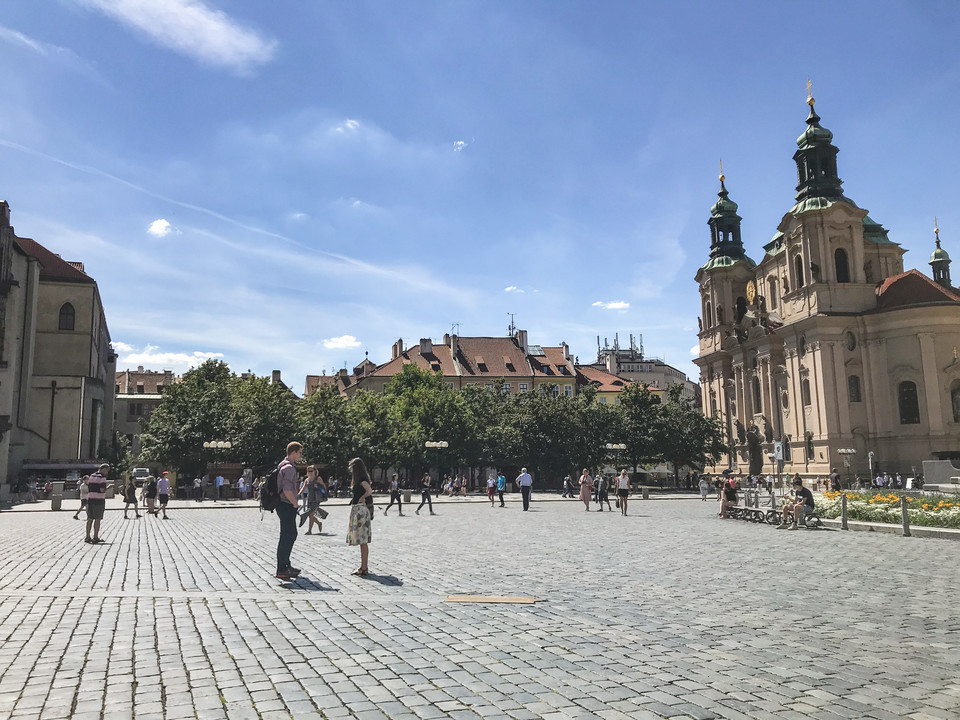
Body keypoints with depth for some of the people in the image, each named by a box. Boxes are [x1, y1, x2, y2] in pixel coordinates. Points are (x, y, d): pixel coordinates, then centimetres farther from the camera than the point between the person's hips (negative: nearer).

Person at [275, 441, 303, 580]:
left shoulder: (284, 465, 16)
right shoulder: (289, 468, -18)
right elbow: (287, 491, -25)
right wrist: (296, 504, -14)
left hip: (285, 506, 11)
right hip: (287, 507, -11)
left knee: (292, 535, 19)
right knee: (287, 537, -6)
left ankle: (286, 565, 28)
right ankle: (281, 570, -2)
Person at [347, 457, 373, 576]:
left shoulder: (362, 479, -13)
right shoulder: (361, 479, 16)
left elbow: (369, 491, -27)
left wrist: (360, 499, -12)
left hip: (361, 510, -10)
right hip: (358, 510, 10)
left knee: (363, 541, -7)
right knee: (362, 541, 13)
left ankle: (364, 568, -5)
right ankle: (363, 567, 19)